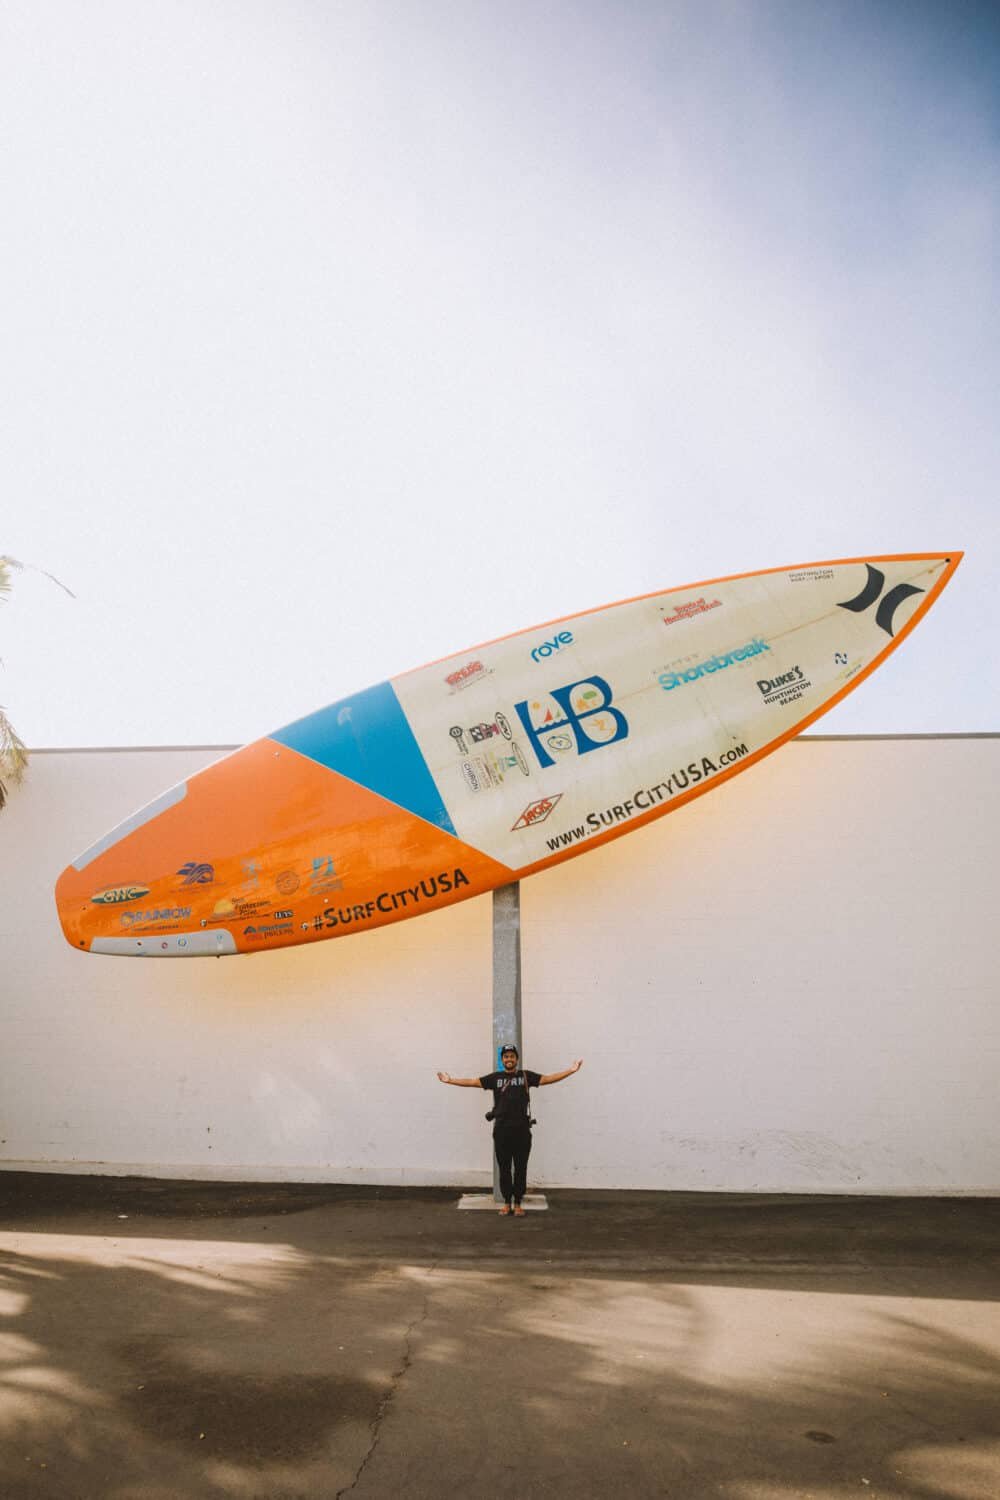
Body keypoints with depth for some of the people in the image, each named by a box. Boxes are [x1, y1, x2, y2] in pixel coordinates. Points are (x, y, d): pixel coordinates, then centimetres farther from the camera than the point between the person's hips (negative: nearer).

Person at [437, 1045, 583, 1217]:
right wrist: (450, 1080, 3)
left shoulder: (526, 1075, 6)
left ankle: (518, 1203, 17)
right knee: (504, 1169, 8)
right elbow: (472, 1082, 7)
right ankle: (507, 1202, 20)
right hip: (501, 1131, 1)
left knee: (520, 1169, 5)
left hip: (522, 1131, -1)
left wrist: (571, 1070, -10)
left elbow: (547, 1079, -1)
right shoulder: (495, 1077, 8)